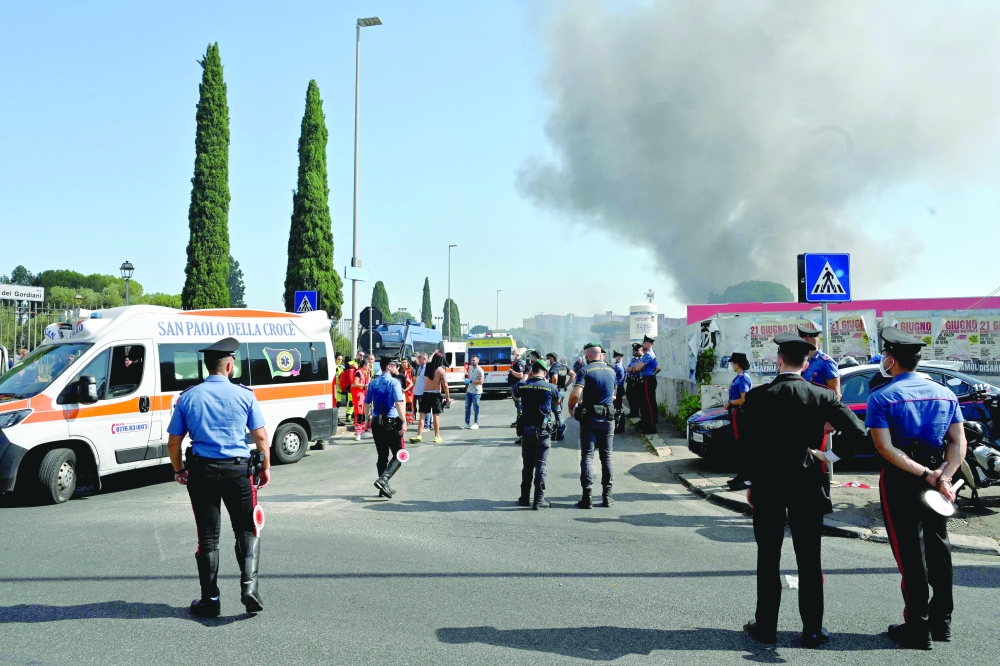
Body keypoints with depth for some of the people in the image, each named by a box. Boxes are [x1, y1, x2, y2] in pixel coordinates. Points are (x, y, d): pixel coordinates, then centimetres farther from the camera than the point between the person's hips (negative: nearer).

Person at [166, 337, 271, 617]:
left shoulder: (188, 397, 2)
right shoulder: (244, 395, -3)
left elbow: (173, 442, 4)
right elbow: (261, 437, -4)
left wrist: (179, 470, 19)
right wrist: (266, 467, 10)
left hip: (202, 470, 2)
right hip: (238, 470, -1)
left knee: (208, 536, 10)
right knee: (246, 531, 11)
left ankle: (210, 599, 16)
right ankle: (249, 584, -6)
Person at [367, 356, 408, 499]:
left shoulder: (373, 383, 10)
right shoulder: (394, 382, -9)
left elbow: (367, 403, 12)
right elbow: (399, 403, -20)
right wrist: (404, 422, -22)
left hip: (376, 422, 6)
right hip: (392, 423, -6)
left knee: (382, 456, 14)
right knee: (398, 455, 2)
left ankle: (384, 488, 16)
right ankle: (383, 479, -18)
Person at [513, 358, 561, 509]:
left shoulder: (521, 385, -4)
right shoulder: (550, 387, -9)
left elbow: (516, 396, 21)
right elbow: (557, 402, 14)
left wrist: (527, 377, 20)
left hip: (526, 430, 3)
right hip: (542, 431, -3)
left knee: (527, 465, 15)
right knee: (540, 466, 1)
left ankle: (525, 498, 21)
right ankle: (539, 500, 0)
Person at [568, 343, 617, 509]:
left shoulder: (585, 370, -10)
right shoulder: (611, 371, 8)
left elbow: (576, 393, -23)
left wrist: (571, 407, -4)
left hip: (589, 419, -4)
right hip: (608, 419, 4)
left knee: (587, 456, 1)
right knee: (607, 457, 11)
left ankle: (587, 497, -3)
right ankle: (607, 495, 12)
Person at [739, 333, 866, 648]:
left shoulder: (756, 396, -8)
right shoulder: (823, 396, -5)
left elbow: (745, 443, -7)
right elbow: (857, 430, -8)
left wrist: (753, 481, 3)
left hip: (767, 485, 0)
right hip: (807, 486, 1)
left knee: (768, 559, 9)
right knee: (809, 560, 9)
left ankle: (766, 626, 16)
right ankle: (813, 629, 14)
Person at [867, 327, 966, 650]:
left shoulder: (882, 398, -11)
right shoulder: (946, 393, 6)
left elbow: (886, 448, -20)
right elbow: (958, 443, 1)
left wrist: (926, 476, -20)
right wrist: (943, 476, -10)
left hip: (901, 479, -5)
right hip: (935, 479, 5)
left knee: (910, 552, 2)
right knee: (938, 547, 15)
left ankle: (918, 629, 8)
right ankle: (942, 622, 24)